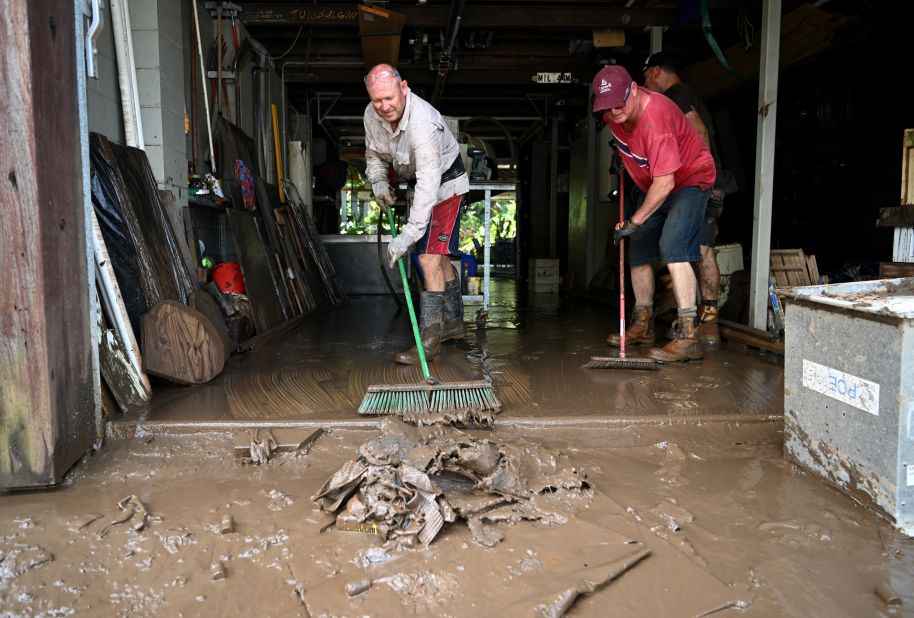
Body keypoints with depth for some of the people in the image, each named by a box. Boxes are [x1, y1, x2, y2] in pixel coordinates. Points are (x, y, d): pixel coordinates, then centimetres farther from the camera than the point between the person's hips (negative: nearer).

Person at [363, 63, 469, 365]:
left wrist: (407, 236, -45)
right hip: (419, 183, 8)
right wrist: (379, 181, -11)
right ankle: (453, 322, 30)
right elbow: (374, 154, 9)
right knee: (438, 257, 16)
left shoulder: (423, 123, -37)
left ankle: (429, 339, -13)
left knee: (429, 258, -18)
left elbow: (429, 186, -42)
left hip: (445, 185, -8)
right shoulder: (372, 115, -12)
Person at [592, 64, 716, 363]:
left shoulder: (656, 117, -35)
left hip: (690, 178, -9)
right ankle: (642, 326, 24)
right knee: (639, 252, 10)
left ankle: (688, 336, -30)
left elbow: (665, 183, -34)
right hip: (653, 185, 9)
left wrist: (634, 221, -29)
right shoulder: (611, 113, -10)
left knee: (672, 247, -27)